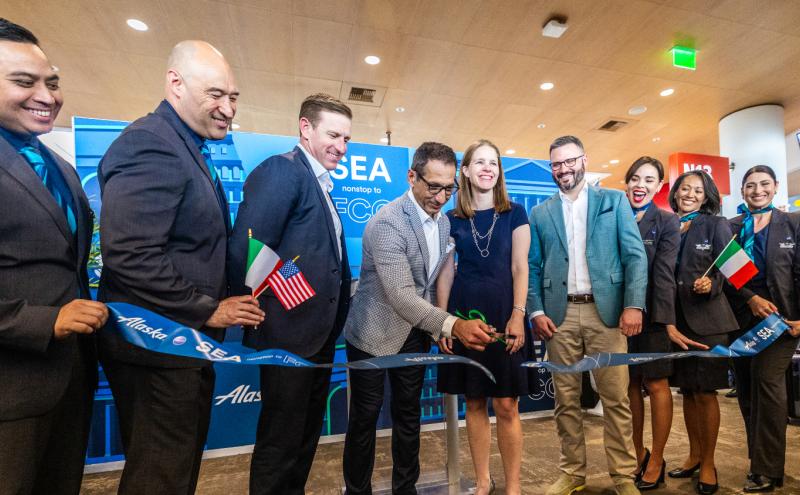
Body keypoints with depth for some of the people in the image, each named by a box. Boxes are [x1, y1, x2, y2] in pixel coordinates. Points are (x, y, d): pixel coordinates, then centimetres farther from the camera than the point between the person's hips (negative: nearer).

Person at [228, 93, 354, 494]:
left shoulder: (321, 184, 15)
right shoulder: (283, 169, -14)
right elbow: (244, 253, -23)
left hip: (319, 335, 9)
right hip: (290, 334, -9)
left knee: (306, 435, 24)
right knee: (280, 443, 9)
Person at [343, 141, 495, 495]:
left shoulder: (443, 221, 1)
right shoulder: (387, 222, -25)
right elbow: (400, 295, -33)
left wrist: (438, 329, 5)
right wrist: (453, 325, -42)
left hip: (416, 331, 7)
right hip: (375, 333, -6)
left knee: (408, 415, 18)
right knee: (365, 417, 9)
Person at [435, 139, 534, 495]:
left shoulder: (514, 213, 4)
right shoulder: (452, 218, 6)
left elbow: (519, 267, -1)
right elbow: (446, 272, 5)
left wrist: (518, 316, -10)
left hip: (504, 314, -1)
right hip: (464, 315, 2)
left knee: (506, 405, 2)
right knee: (474, 403, 11)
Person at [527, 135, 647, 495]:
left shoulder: (614, 201, 8)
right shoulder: (540, 214, 11)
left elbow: (635, 256, 1)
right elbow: (532, 267, 7)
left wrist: (634, 305, -9)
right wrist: (536, 311, -3)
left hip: (606, 311, -1)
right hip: (559, 315, 2)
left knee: (616, 398, 4)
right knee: (566, 400, 9)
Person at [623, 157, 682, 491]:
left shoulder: (667, 223, -1)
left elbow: (664, 273, -10)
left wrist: (664, 319, -17)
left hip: (651, 315, -3)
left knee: (656, 385, 6)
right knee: (629, 385, 13)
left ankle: (656, 461, 23)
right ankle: (637, 455, 30)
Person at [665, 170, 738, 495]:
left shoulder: (716, 225, -1)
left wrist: (712, 283, -26)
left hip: (707, 319, -3)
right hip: (675, 319, 4)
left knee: (705, 393, 3)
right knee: (687, 391, 14)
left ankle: (708, 463, 20)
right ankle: (694, 455, 30)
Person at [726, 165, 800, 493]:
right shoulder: (730, 227, 8)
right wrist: (751, 298, -11)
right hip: (740, 317, 2)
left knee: (767, 383, -10)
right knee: (747, 390, 8)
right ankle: (760, 460, 22)